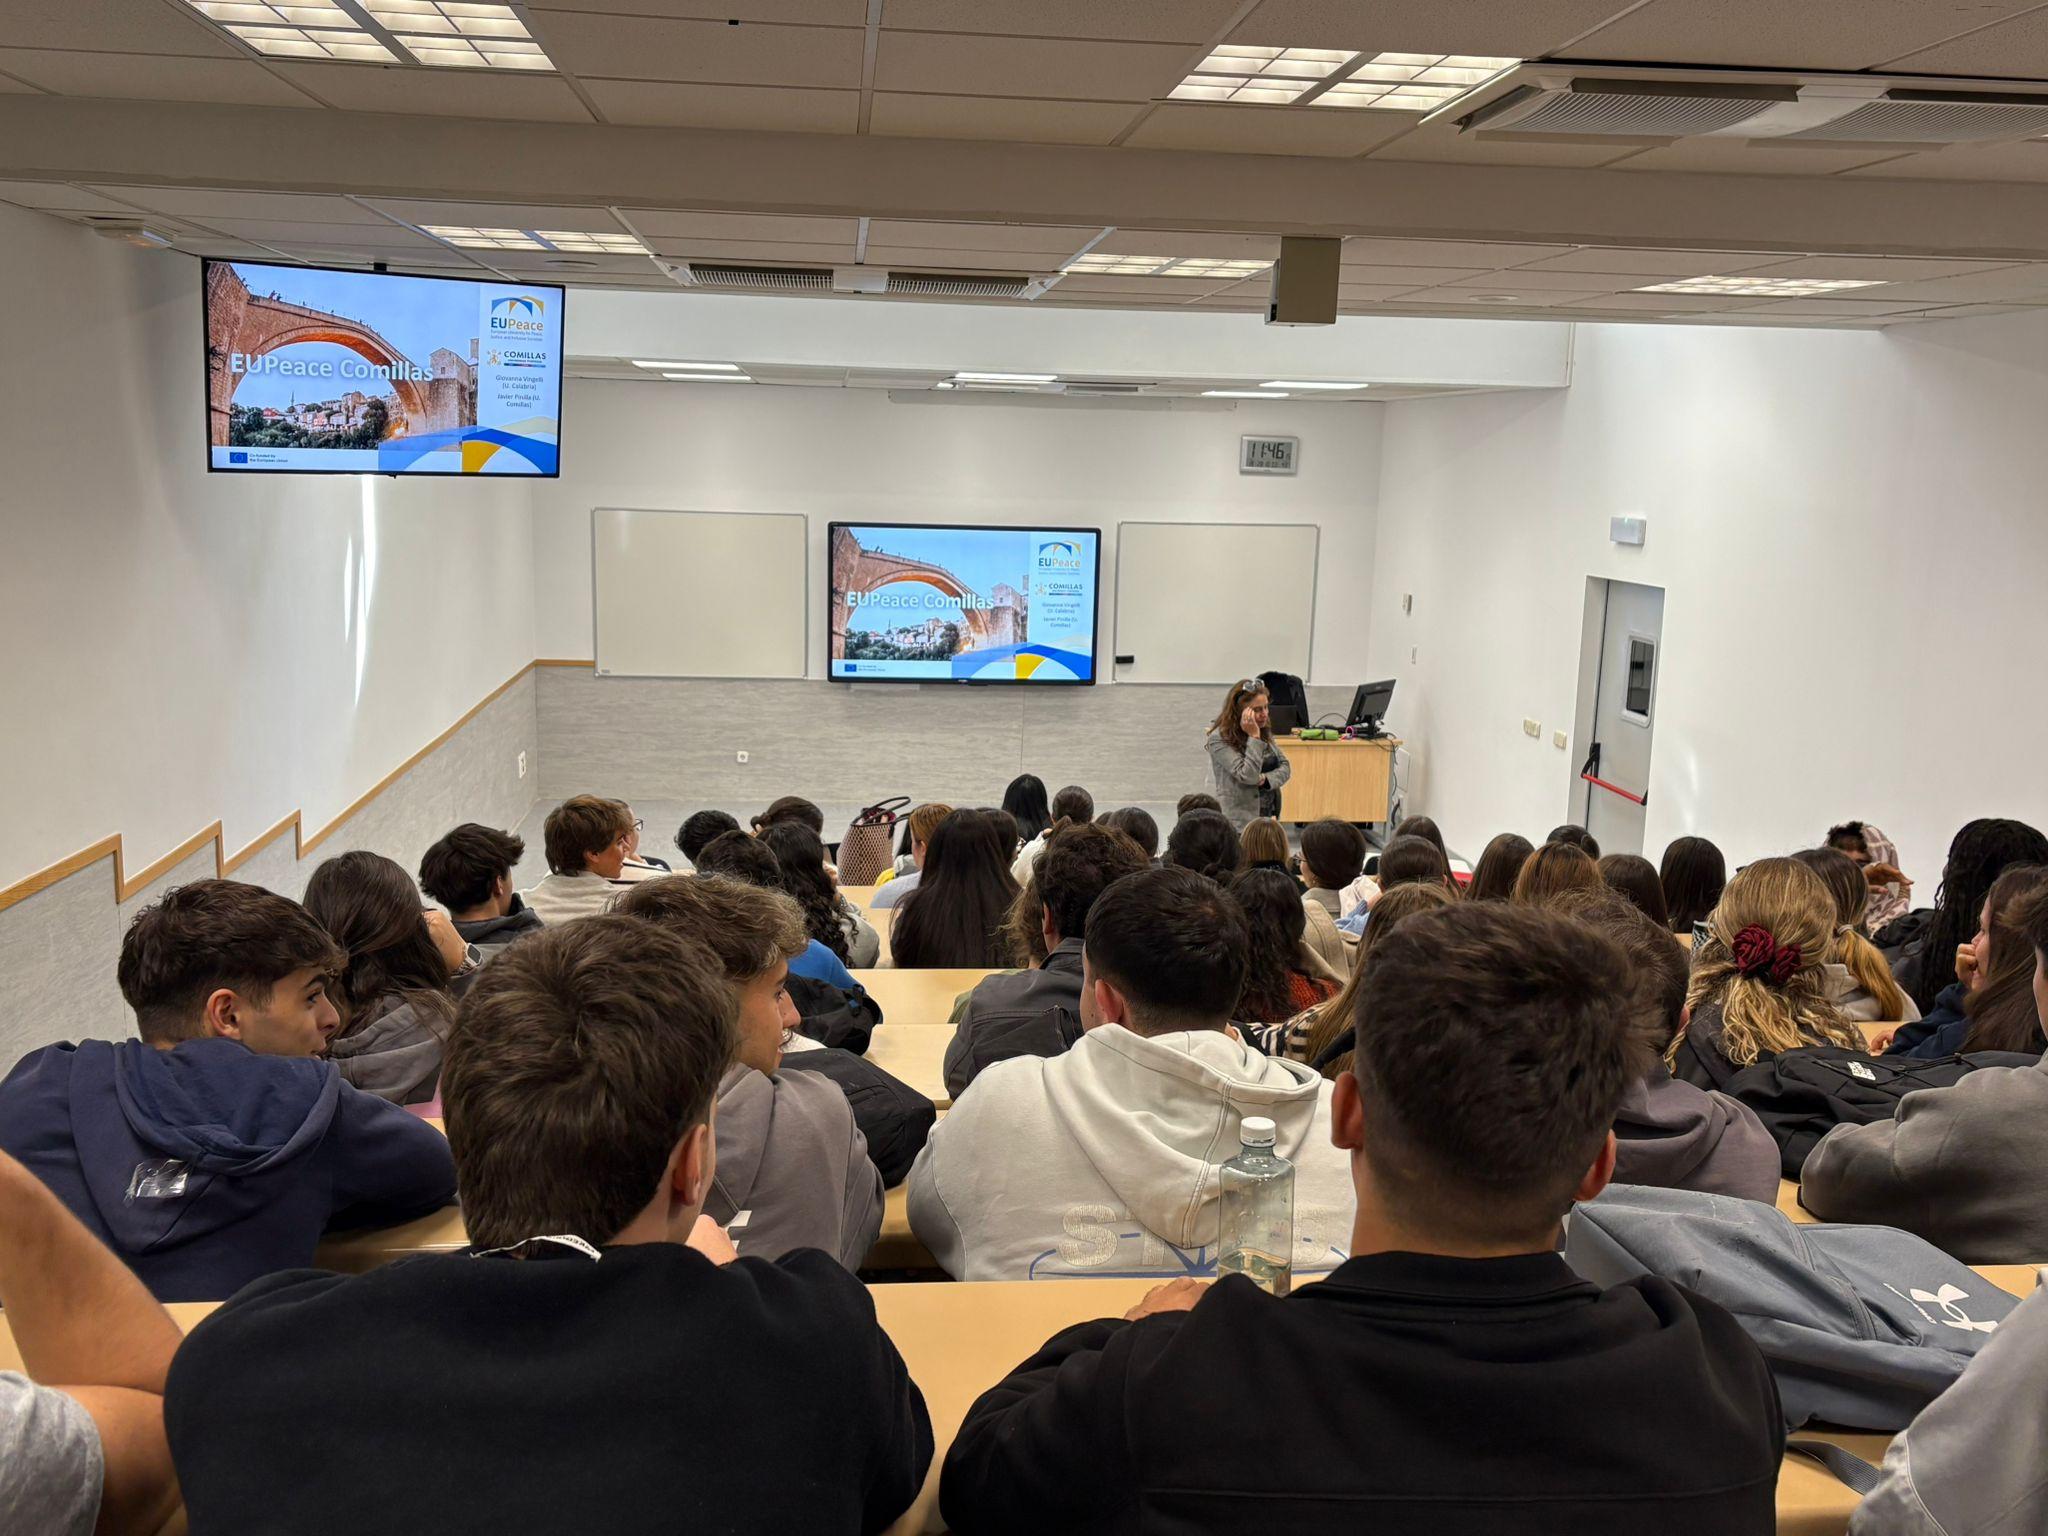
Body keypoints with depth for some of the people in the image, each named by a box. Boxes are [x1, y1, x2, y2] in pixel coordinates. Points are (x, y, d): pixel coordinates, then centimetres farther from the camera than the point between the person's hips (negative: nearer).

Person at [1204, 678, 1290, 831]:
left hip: (1269, 814, 7)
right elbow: (1248, 775, -21)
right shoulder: (1219, 739, -13)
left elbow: (1285, 766, 9)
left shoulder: (1264, 732, 8)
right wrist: (1254, 737, -21)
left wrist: (1266, 779, -11)